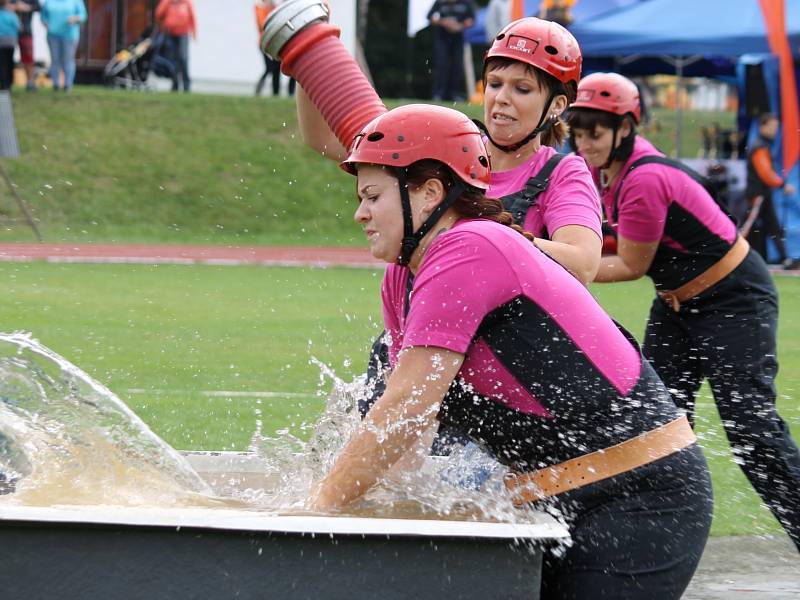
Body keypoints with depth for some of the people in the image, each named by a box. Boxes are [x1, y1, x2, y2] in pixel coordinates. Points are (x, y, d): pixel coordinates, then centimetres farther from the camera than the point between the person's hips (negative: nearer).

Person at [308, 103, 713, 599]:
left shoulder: (468, 253, -19)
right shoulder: (402, 279, 10)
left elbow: (405, 412, -22)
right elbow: (404, 418, 10)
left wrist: (316, 509, -18)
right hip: (560, 503, 9)